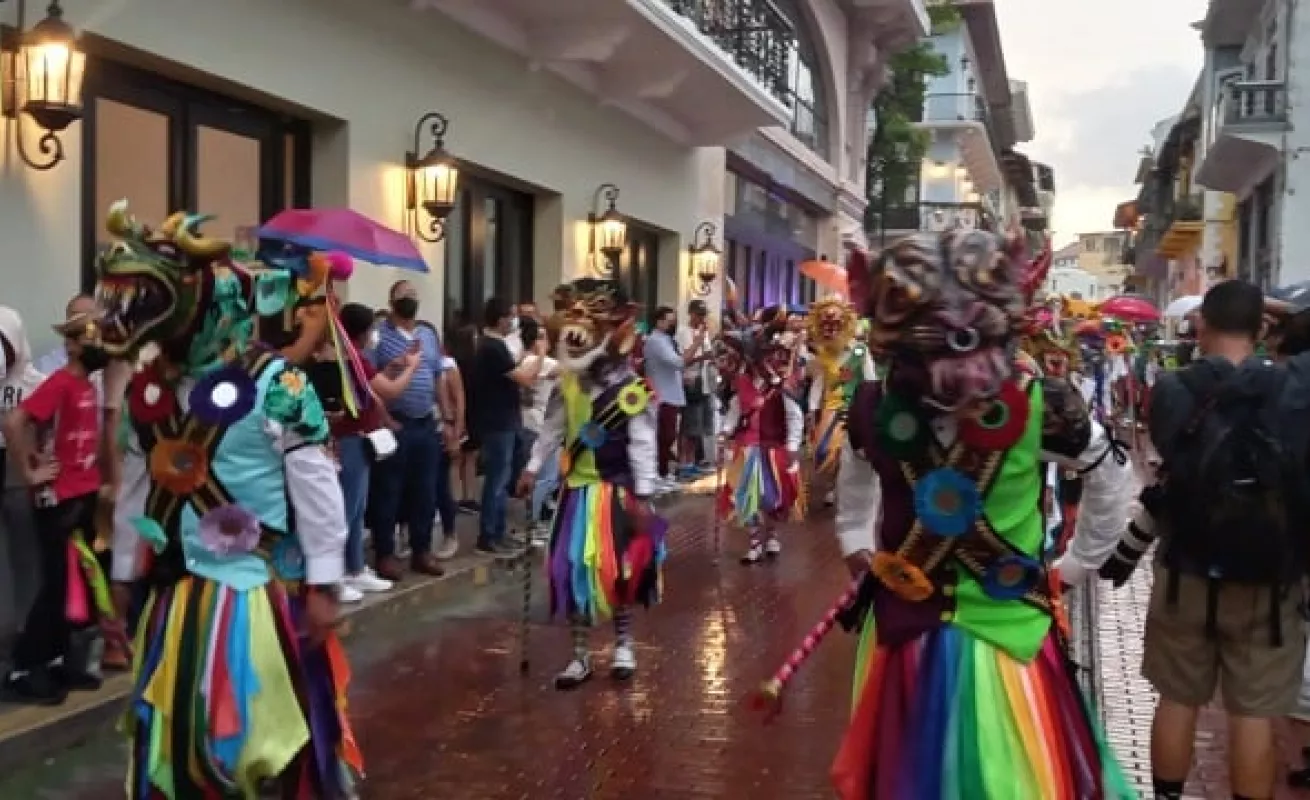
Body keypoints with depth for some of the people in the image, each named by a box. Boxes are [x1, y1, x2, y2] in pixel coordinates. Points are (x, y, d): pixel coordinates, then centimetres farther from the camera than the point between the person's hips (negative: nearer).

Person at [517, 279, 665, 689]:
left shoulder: (631, 391, -15)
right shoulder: (567, 386, 2)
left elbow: (642, 446, -13)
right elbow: (551, 431, 13)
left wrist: (643, 496, -14)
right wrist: (532, 468, 13)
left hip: (615, 490, -5)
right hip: (576, 489, 5)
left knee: (614, 569, 0)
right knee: (571, 569, 5)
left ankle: (623, 644, 24)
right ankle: (580, 654, 17)